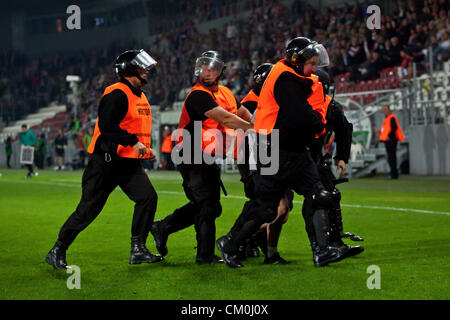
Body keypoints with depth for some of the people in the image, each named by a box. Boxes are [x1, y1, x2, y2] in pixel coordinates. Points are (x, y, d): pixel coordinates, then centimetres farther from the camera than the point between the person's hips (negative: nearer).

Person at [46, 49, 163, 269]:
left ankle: (138, 250, 0)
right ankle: (57, 252, 11)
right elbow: (106, 126, -26)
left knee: (148, 197, -7)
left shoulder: (140, 96, 16)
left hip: (128, 163, 9)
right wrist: (133, 142, -28)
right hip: (106, 162, -9)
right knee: (88, 209, -3)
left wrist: (145, 148, 16)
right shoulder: (117, 94, -15)